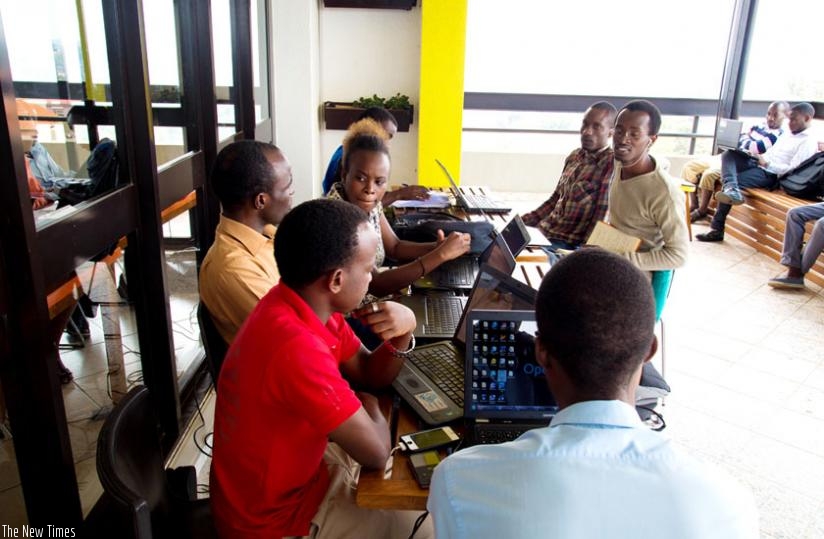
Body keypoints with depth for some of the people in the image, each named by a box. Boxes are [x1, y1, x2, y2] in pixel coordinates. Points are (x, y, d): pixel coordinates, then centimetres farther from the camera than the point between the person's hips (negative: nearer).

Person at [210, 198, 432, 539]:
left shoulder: (306, 306, -7)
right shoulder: (297, 347, -36)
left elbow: (370, 374, 3)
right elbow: (376, 452, -28)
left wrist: (401, 335, -17)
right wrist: (370, 408, -7)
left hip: (297, 468, 8)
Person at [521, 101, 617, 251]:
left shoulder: (611, 164, -13)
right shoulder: (574, 157, 11)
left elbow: (602, 218, -17)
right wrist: (522, 221, 11)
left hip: (570, 246, -7)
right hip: (544, 232, 7)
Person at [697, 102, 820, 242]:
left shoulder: (809, 141, -6)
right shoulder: (788, 134, 23)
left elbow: (793, 170, -15)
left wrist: (767, 163, -18)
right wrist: (756, 154, 6)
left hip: (770, 175, -9)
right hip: (758, 163, 9)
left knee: (731, 182, -27)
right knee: (728, 154, -16)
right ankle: (732, 190, -39)